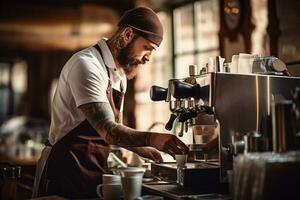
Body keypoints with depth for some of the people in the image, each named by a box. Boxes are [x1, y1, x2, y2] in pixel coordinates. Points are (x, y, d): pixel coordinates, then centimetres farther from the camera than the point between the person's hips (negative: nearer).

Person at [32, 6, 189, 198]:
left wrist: (139, 148, 5)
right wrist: (151, 138, -37)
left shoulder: (120, 75, 11)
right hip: (67, 168, -9)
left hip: (96, 169, 9)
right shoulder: (86, 64, -18)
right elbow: (107, 130, -27)